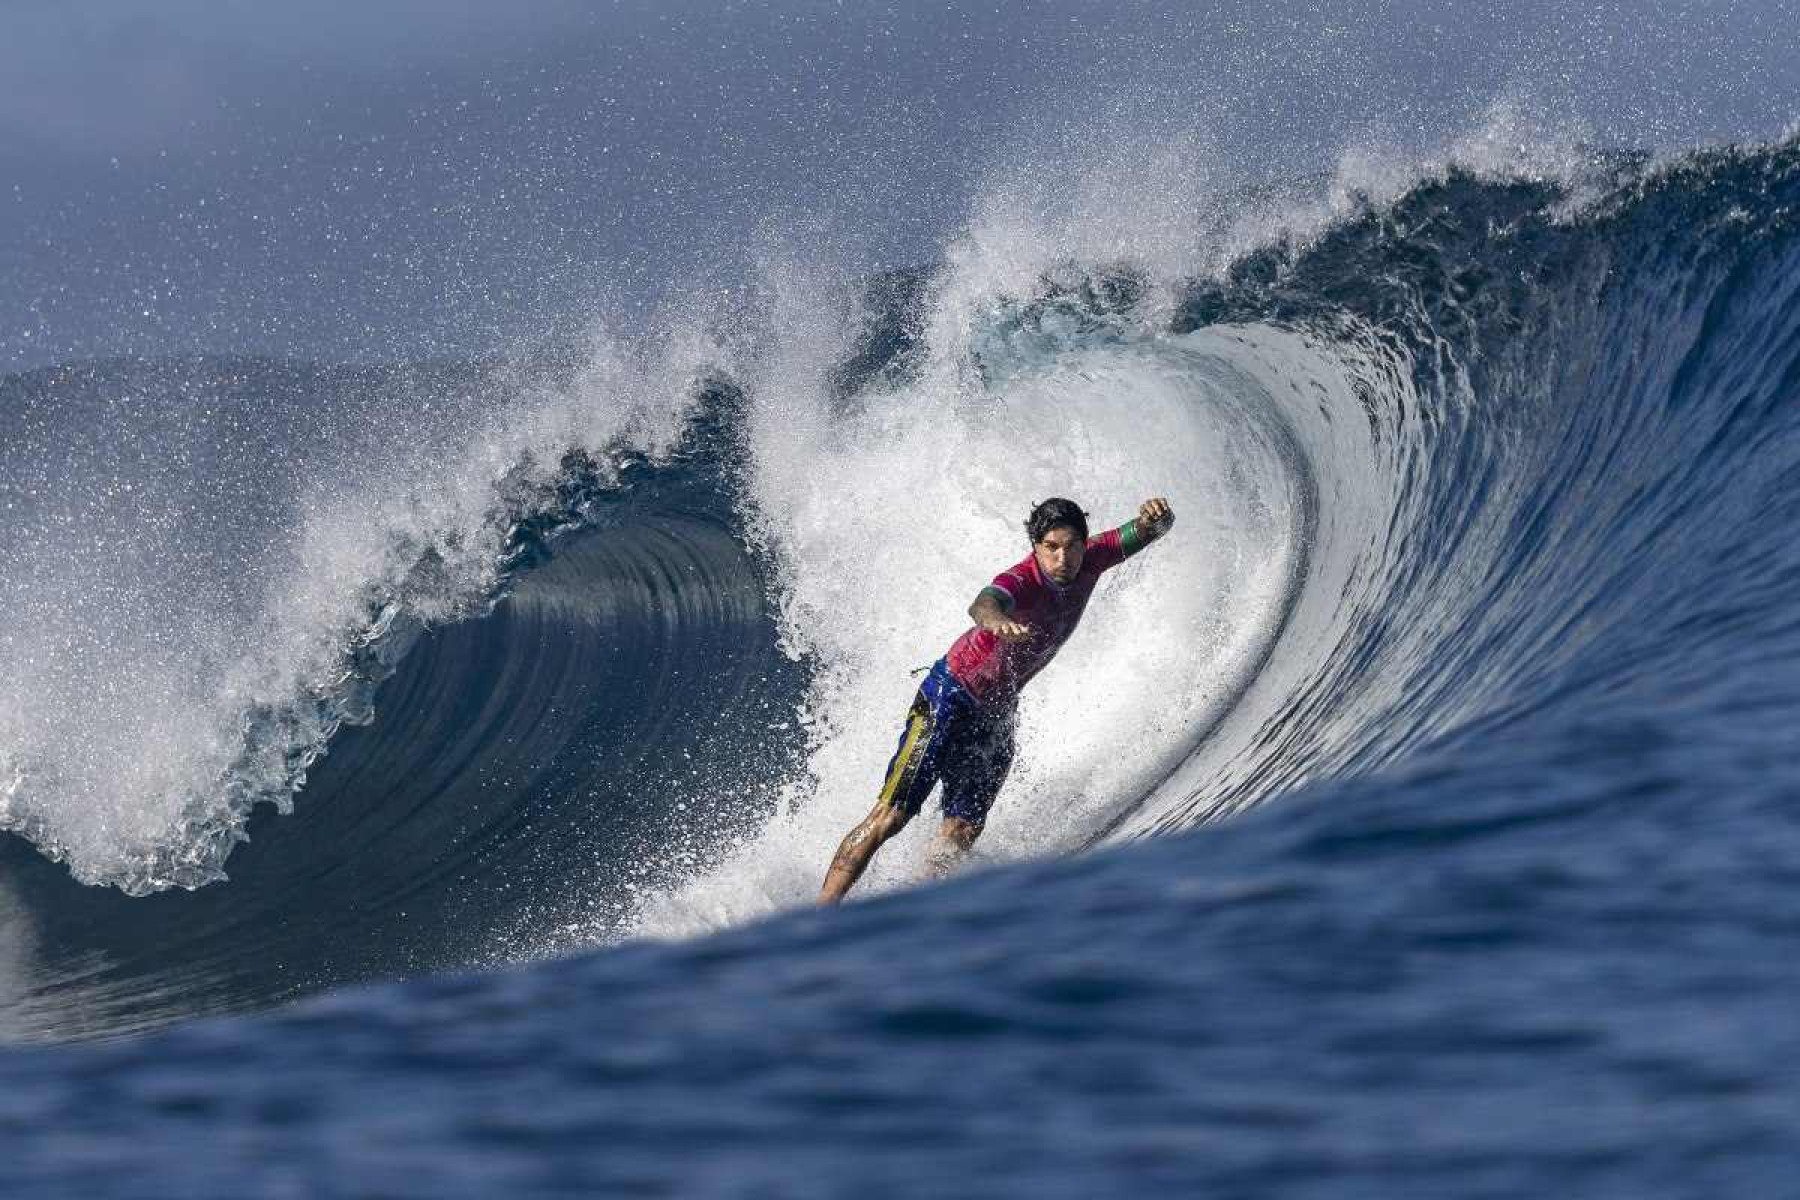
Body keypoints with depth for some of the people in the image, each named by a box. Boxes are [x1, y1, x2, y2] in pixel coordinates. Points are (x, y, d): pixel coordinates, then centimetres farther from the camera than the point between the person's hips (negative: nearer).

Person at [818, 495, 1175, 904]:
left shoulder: (1087, 562, -7)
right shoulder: (1020, 581, -28)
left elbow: (1145, 533, -7)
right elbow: (983, 603, -49)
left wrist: (1155, 519, -33)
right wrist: (996, 620, -74)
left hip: (997, 715, 7)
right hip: (949, 699, -7)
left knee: (960, 836, -6)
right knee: (890, 816, -11)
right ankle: (823, 909, -9)